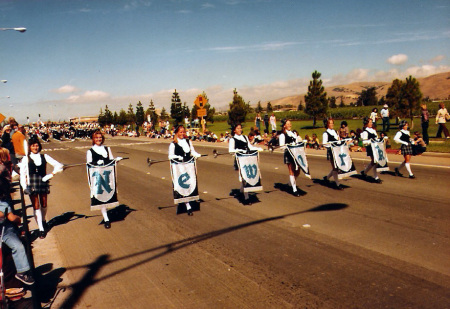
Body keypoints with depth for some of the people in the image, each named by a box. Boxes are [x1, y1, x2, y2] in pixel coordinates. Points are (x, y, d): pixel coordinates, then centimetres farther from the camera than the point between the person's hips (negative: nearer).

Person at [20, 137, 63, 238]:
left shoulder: (44, 157, 2)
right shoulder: (26, 159, -1)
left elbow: (58, 165, 3)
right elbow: (22, 174, -1)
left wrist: (52, 174, -8)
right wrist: (24, 187, -8)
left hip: (43, 183, 2)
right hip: (32, 184, -1)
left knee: (43, 205, 14)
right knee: (36, 206, -2)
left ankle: (43, 221, 42)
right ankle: (41, 229, 2)